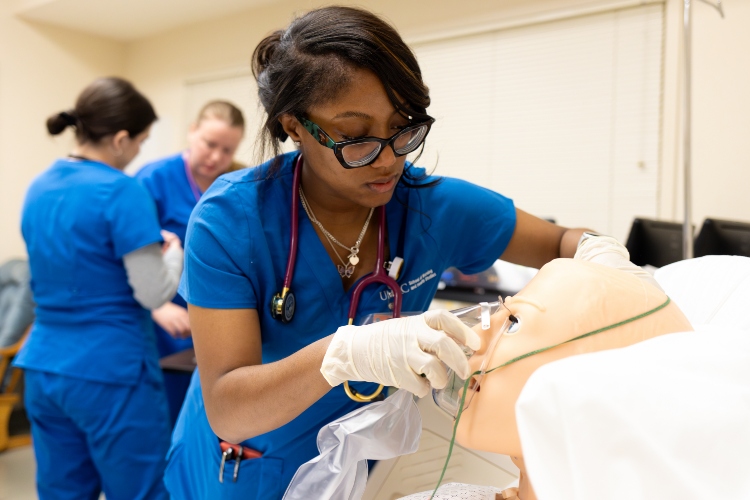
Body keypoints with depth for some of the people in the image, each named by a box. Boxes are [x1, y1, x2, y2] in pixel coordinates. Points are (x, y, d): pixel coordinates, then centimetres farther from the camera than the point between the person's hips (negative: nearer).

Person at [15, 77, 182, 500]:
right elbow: (154, 293, -15)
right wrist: (173, 250, 4)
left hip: (43, 368, 8)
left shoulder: (39, 188, 8)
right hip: (110, 373, -7)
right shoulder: (122, 191, -16)